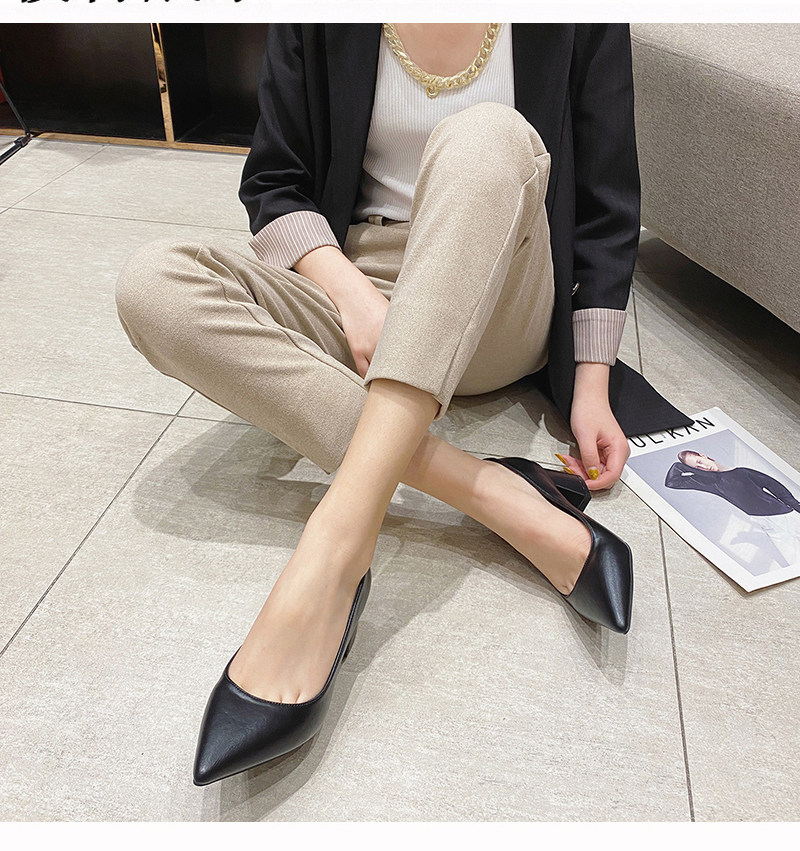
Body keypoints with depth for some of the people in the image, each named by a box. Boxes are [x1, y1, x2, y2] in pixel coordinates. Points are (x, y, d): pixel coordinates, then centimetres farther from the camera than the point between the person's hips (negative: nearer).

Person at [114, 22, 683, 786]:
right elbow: (273, 183, 3)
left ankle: (340, 537, -41)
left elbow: (607, 208, 1)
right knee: (151, 283, -23)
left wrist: (592, 386, -8)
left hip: (499, 320, -1)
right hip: (360, 298, 2)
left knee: (487, 133, -30)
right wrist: (347, 288, -18)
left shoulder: (582, 23, 0)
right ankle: (499, 497, -34)